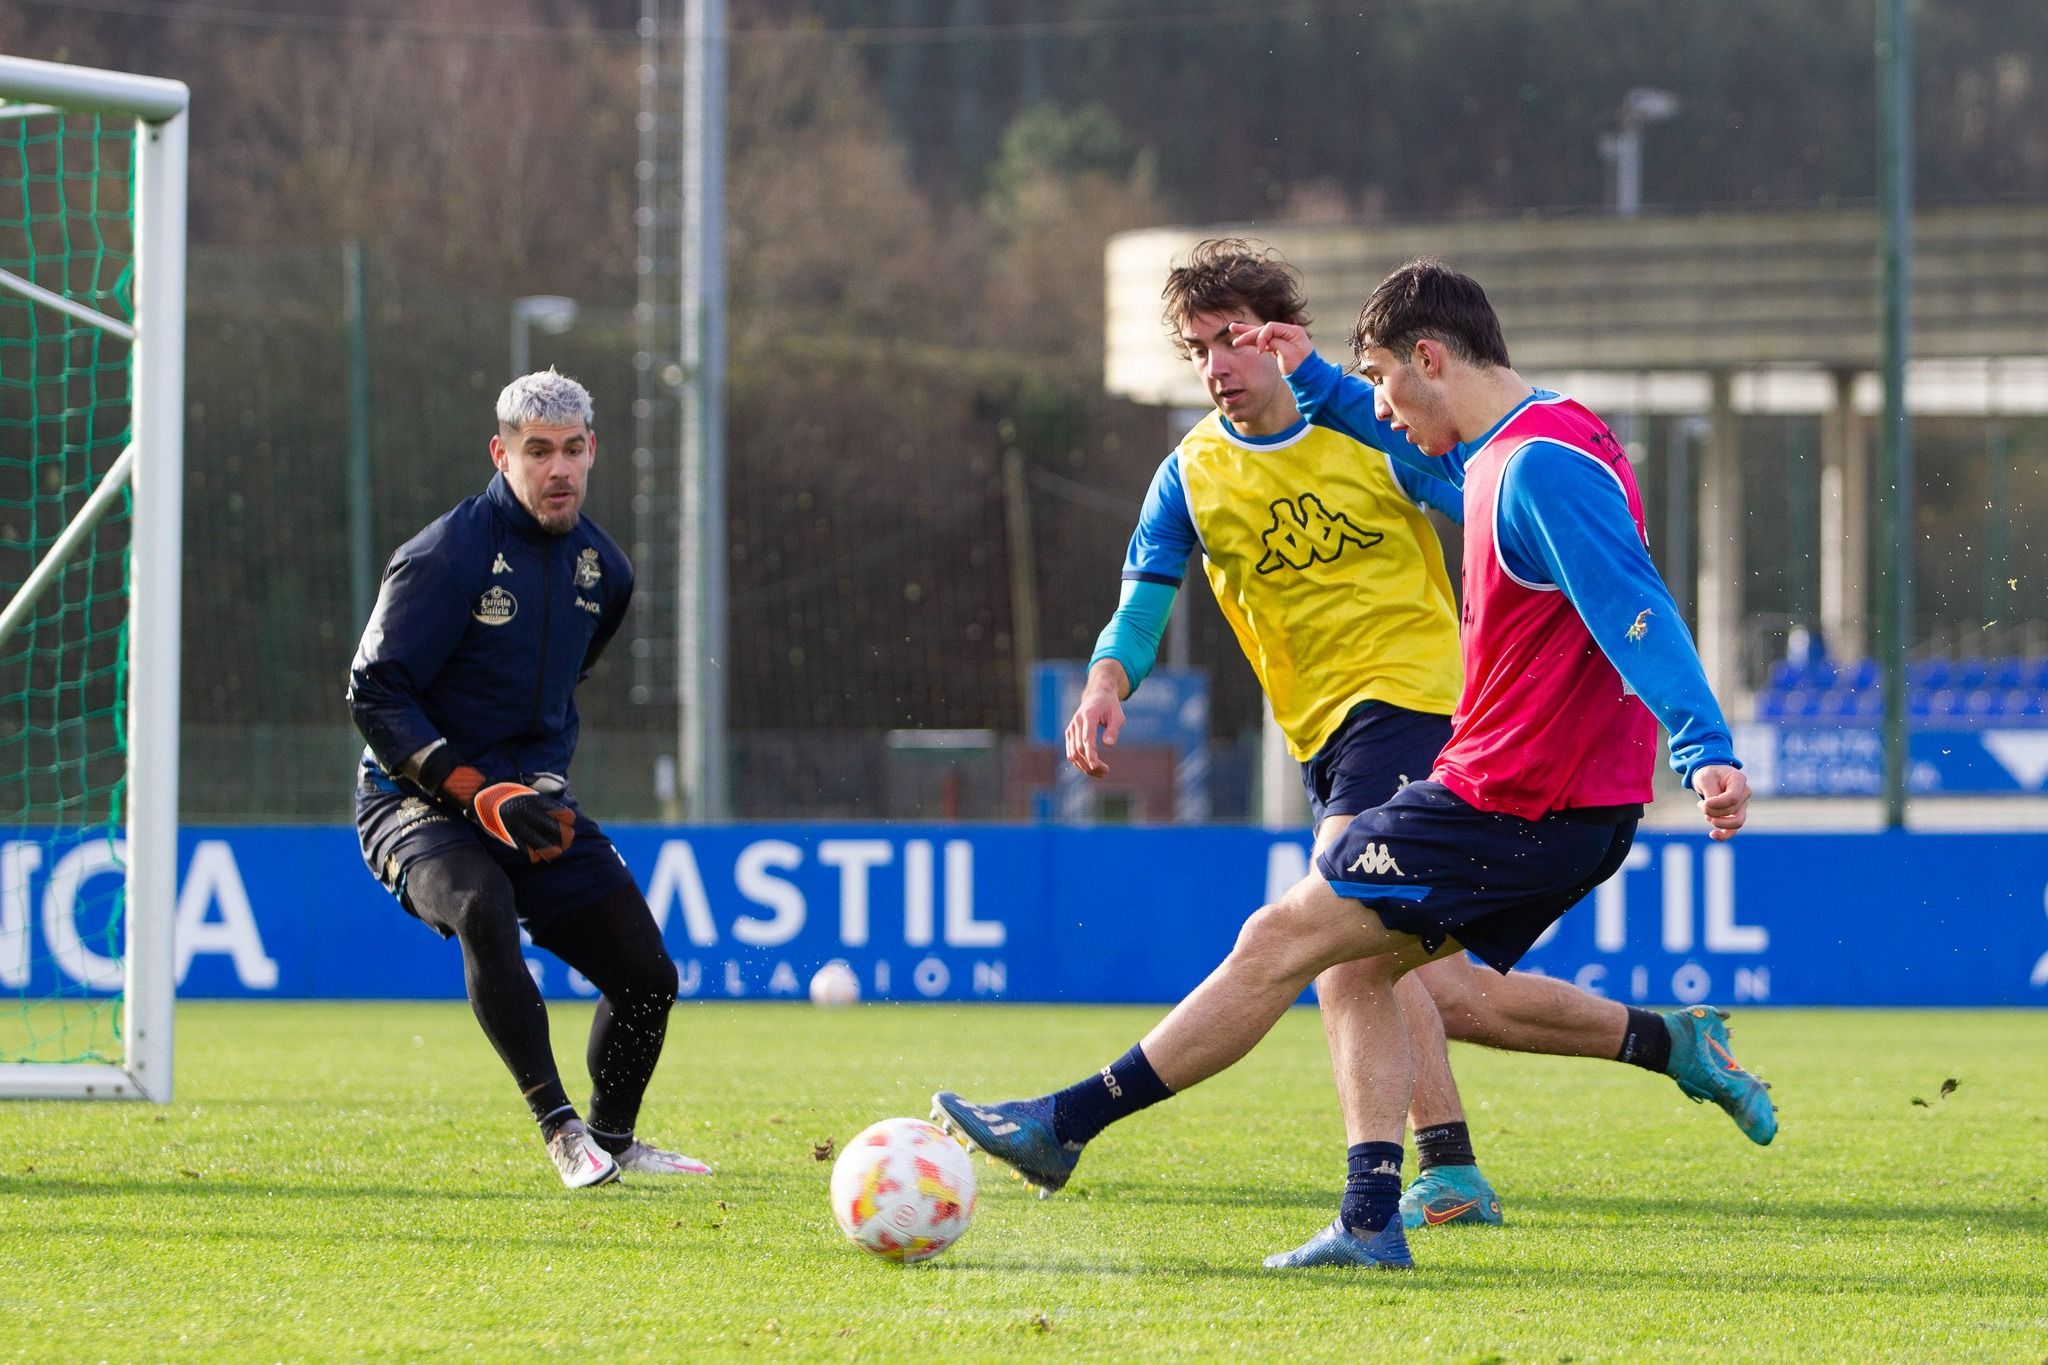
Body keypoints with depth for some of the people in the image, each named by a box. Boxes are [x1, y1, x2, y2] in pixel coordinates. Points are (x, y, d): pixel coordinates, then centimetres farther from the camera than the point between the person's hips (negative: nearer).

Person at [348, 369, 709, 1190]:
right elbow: (374, 694, -18)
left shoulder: (601, 567, 5)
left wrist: (547, 782, 9)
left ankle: (615, 1141, 28)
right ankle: (561, 1129, -34)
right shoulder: (445, 558, -17)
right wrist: (480, 796, -25)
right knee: (481, 907, -37)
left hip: (530, 801, 7)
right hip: (421, 804, -7)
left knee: (647, 976, 2)